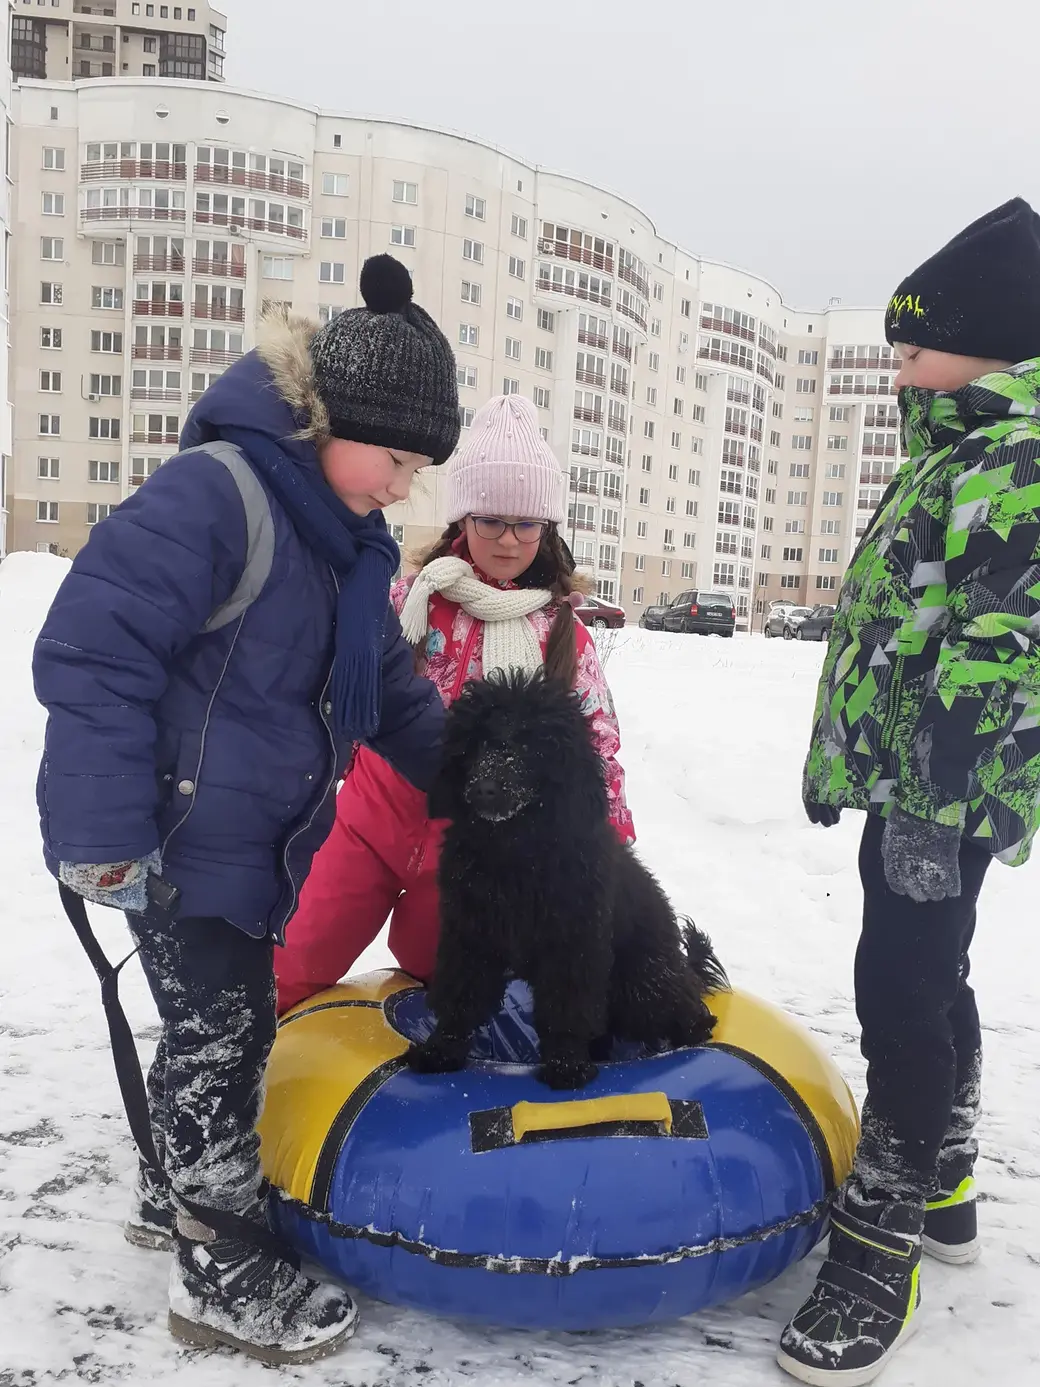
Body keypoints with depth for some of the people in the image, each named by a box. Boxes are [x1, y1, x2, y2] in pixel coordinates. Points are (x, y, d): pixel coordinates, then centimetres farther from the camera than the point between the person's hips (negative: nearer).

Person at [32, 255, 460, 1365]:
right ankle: (221, 1269, 19)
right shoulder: (214, 494, -22)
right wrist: (106, 842, -24)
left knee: (223, 1014, 20)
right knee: (222, 1028, 0)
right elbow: (90, 651, -24)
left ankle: (180, 1184, 42)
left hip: (251, 833, 9)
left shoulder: (348, 542, 8)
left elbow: (388, 691, 14)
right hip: (173, 836, -9)